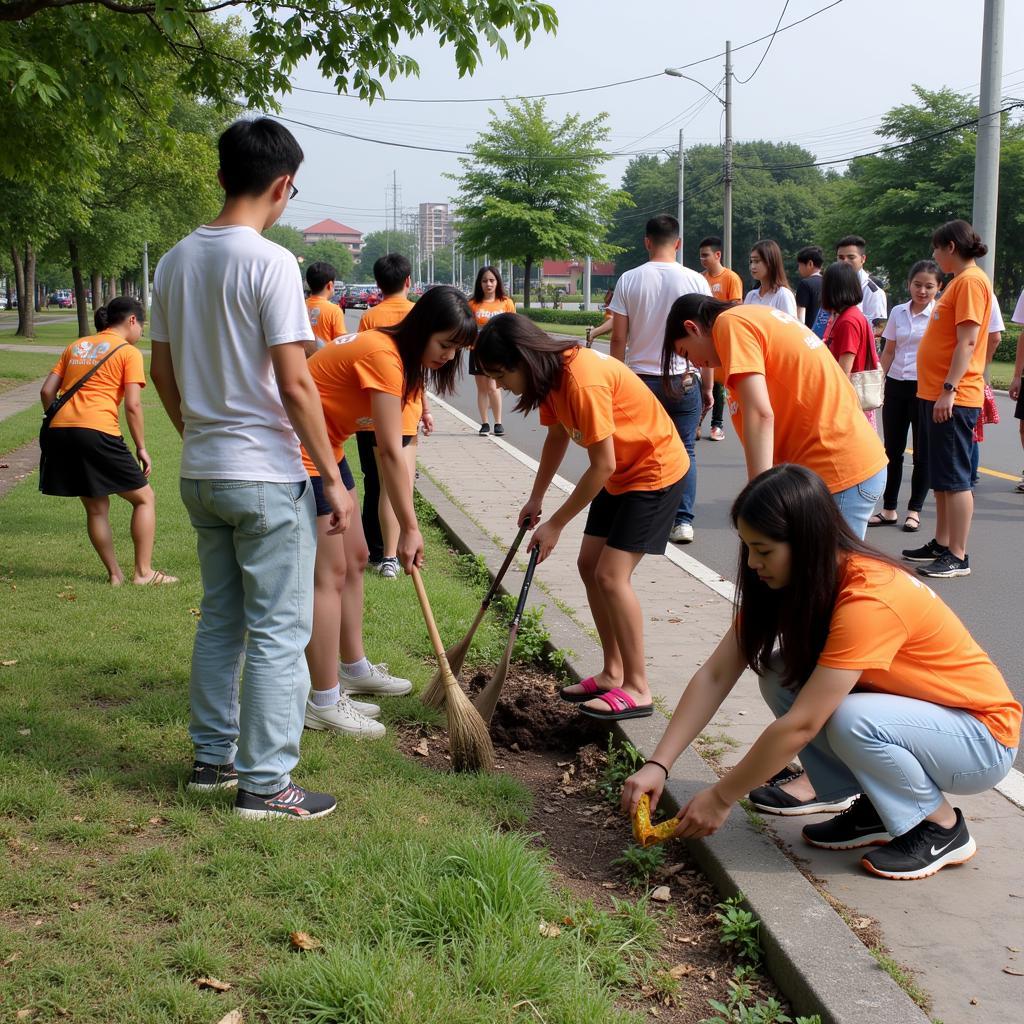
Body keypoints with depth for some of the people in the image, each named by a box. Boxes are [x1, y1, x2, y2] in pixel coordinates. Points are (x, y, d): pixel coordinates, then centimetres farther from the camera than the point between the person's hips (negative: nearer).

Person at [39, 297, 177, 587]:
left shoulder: (76, 346, 22)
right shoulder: (128, 352, 5)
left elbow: (47, 391, 15)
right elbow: (132, 405, -4)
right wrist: (141, 448, 2)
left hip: (57, 432, 6)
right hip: (97, 432, -6)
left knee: (96, 507, 19)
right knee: (144, 498, 10)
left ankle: (114, 574, 21)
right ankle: (143, 572, 9)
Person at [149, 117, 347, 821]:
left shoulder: (176, 261, 7)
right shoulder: (270, 262, -15)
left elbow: (164, 372, 14)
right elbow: (294, 385, -18)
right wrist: (334, 479, -12)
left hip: (201, 473, 8)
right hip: (267, 478, -8)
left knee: (220, 622, 18)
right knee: (278, 633, 1)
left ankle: (214, 757, 28)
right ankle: (265, 783, 6)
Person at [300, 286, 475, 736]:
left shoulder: (395, 353, 7)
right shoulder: (383, 357, -23)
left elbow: (389, 449, 2)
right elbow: (390, 452, -23)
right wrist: (409, 529, -17)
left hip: (326, 450, 11)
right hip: (299, 453, -11)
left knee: (355, 556, 17)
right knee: (329, 572, -9)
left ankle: (353, 668, 31)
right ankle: (324, 701, -3)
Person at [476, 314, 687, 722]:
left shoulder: (582, 381, -31)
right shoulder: (552, 374, -3)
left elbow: (603, 466, -27)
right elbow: (557, 436, 13)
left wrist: (554, 525, -19)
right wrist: (535, 498, 7)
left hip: (655, 470, -10)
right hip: (621, 472, 10)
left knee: (611, 575, -13)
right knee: (589, 564, 9)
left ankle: (637, 689, -4)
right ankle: (613, 673, 18)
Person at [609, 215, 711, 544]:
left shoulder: (629, 281, -2)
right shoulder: (695, 281, -3)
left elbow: (618, 338, -2)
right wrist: (707, 387, 8)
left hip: (641, 379, 0)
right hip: (685, 379, 0)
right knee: (684, 450, 7)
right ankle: (683, 520, 3)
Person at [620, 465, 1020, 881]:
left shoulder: (869, 599, -32)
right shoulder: (787, 584, -7)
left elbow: (800, 725, -31)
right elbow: (715, 675, -10)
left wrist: (721, 797, -23)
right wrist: (658, 765, -18)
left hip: (983, 737, -7)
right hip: (906, 707, 7)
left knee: (849, 719, -34)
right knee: (780, 674, -12)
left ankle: (941, 828, -7)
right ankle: (873, 811, 3)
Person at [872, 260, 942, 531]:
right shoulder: (898, 312, 8)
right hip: (896, 386, 5)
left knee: (922, 452, 4)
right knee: (892, 449, 9)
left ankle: (914, 510, 13)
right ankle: (889, 509, 18)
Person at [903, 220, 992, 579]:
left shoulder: (971, 280, -13)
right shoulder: (959, 281, 18)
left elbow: (967, 342, -21)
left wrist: (948, 390, -25)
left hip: (953, 398, -10)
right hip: (935, 394, 10)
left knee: (953, 478, -6)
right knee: (940, 476, 16)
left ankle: (958, 557, -2)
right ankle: (941, 544, 25)